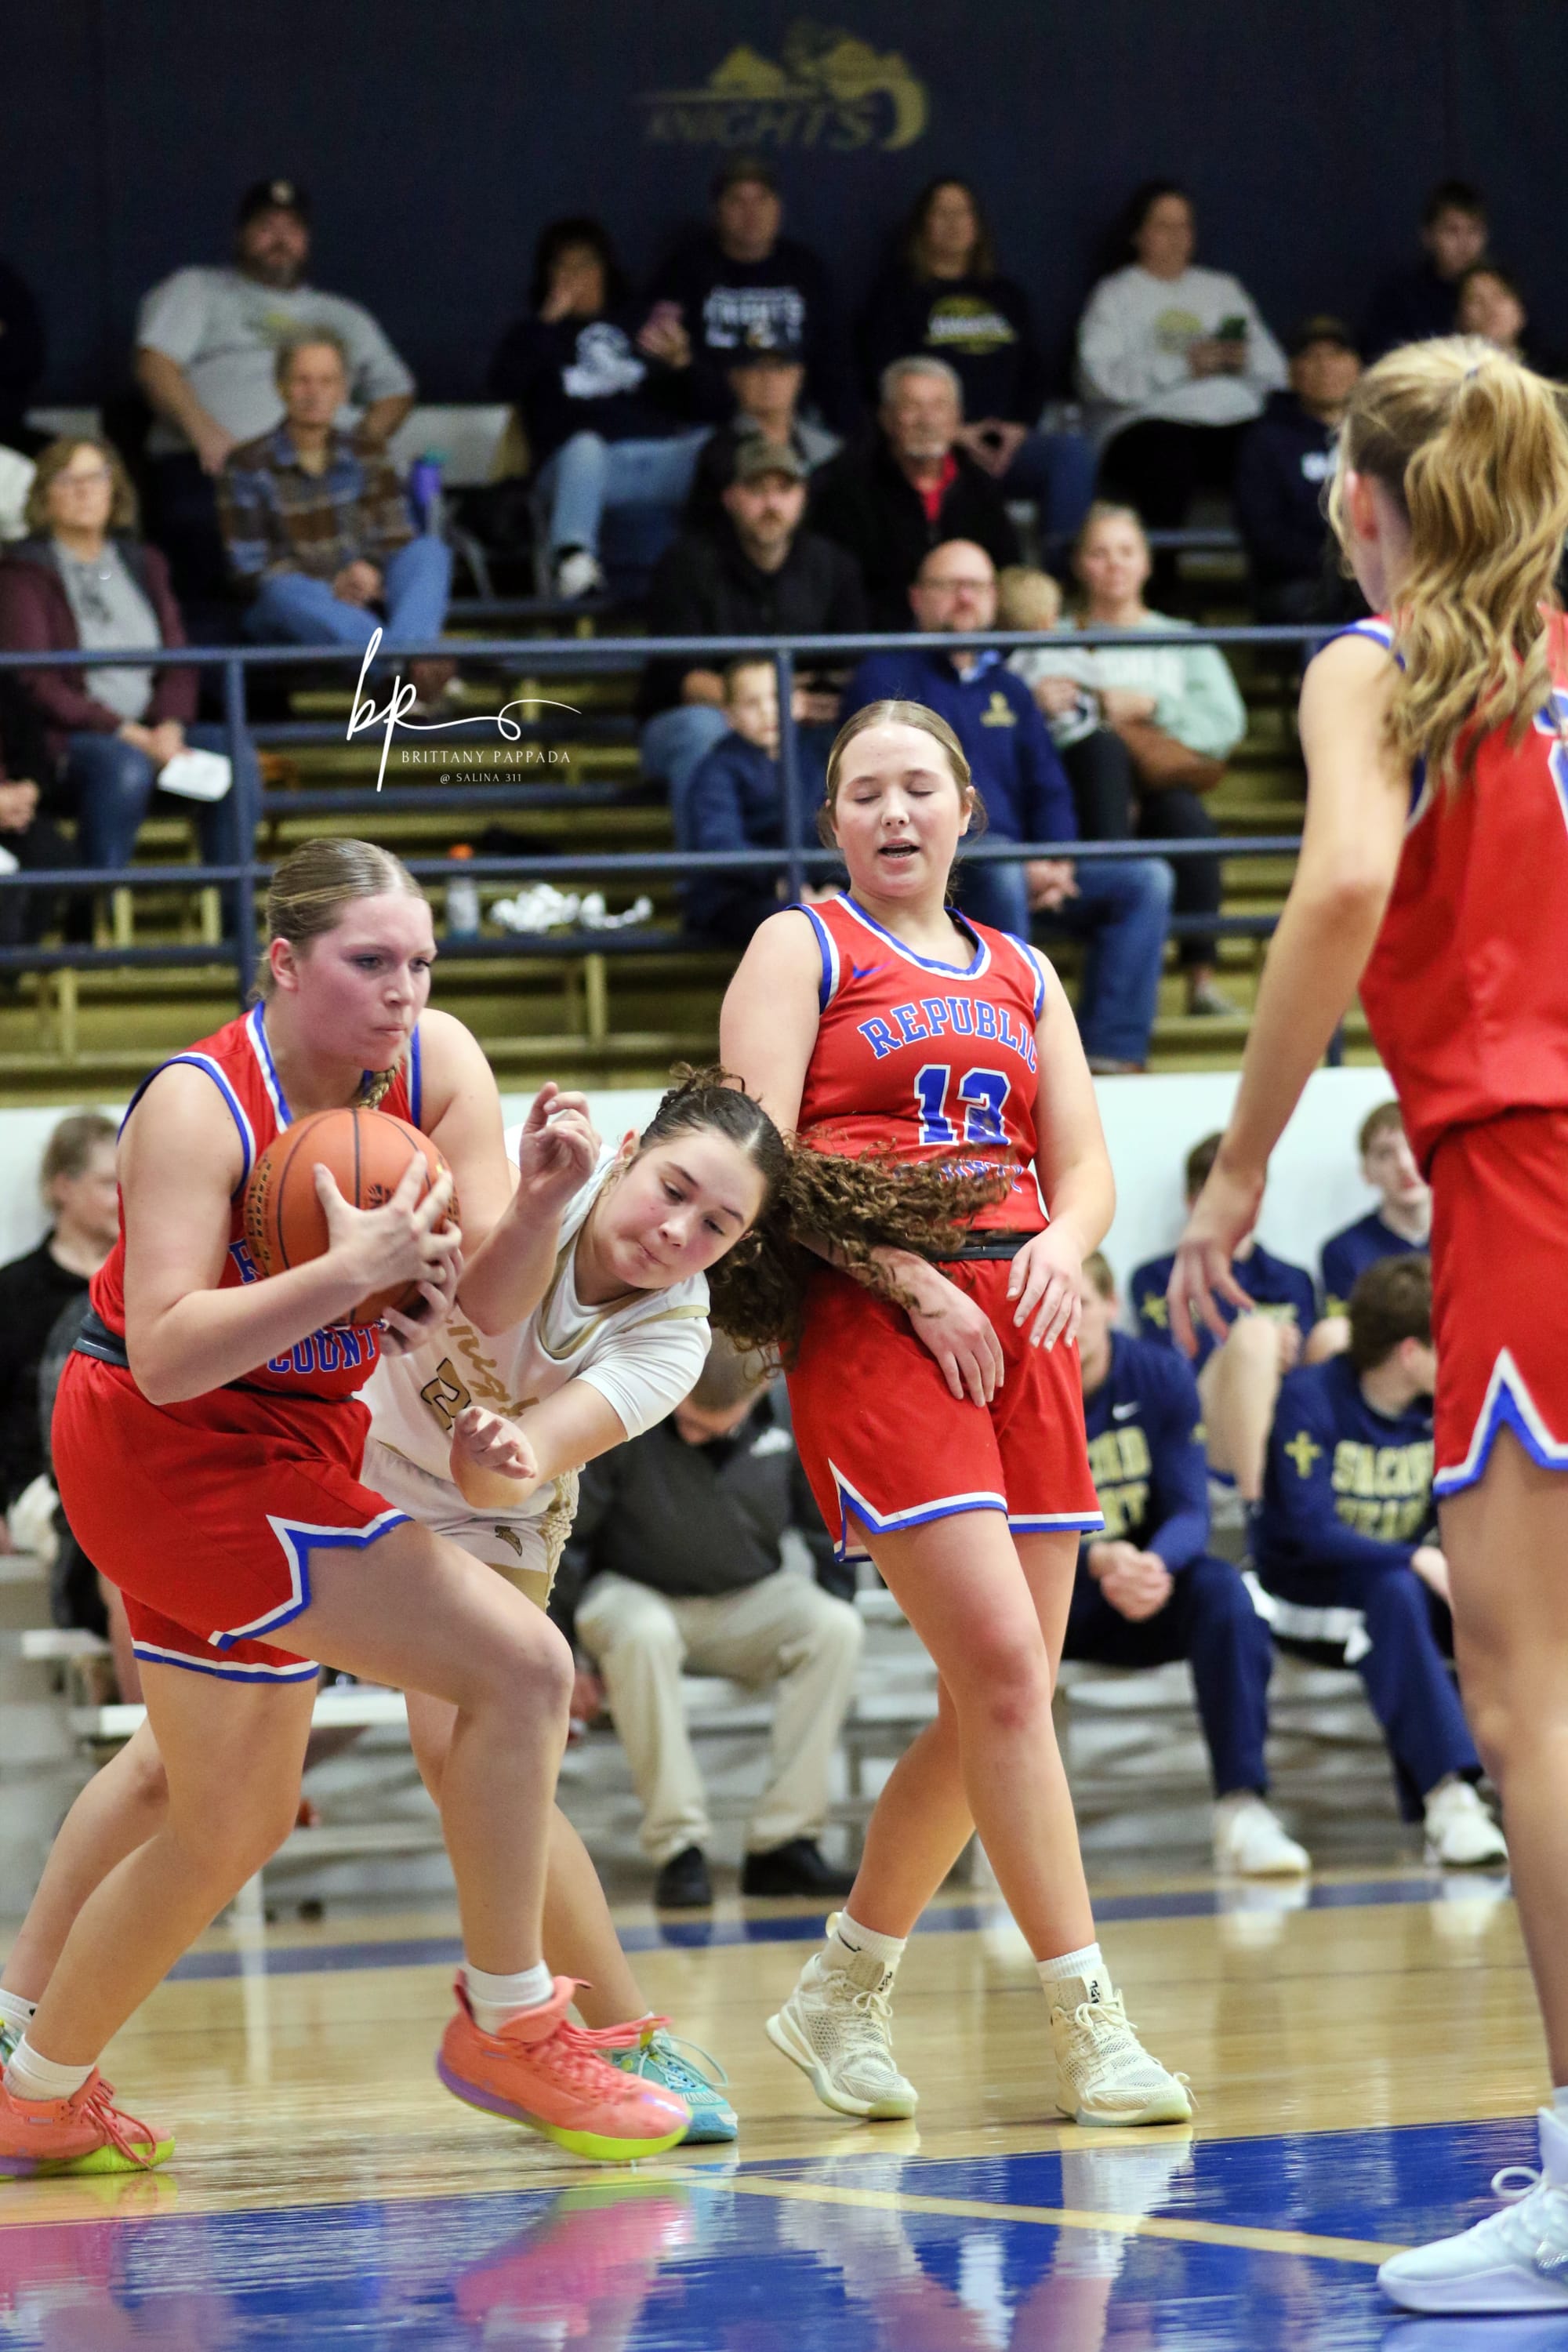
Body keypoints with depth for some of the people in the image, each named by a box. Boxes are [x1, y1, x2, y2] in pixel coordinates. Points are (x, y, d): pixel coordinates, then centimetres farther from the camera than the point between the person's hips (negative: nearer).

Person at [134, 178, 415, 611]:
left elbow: (394, 388, 33)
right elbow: (155, 365, 7)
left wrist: (368, 439, 8)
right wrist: (203, 432, -11)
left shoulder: (341, 316, 35)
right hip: (211, 471, -3)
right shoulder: (195, 291, 23)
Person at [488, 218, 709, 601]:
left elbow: (689, 407, 20)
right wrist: (550, 319, 0)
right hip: (581, 466, -2)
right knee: (584, 444, -41)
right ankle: (573, 558, -57)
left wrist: (681, 364, -3)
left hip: (658, 455, 2)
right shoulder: (533, 334, 22)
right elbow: (504, 384, -1)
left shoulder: (639, 322, 27)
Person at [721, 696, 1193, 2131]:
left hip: (1015, 1329, 6)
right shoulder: (801, 949, 6)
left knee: (998, 1699, 3)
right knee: (1004, 1668, -16)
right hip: (871, 1325, -6)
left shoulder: (1021, 976, 21)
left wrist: (1064, 1241, -9)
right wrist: (909, 1280, -15)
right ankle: (1089, 2026, -14)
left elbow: (1084, 1163, 15)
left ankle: (842, 1995, 18)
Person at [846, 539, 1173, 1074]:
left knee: (1146, 878, -11)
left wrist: (1057, 864, -6)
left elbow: (1049, 789, 20)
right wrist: (1023, 868, -16)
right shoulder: (887, 676, 5)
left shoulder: (1007, 689, 26)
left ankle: (1111, 1052, -24)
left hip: (1021, 873, 7)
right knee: (998, 868, -39)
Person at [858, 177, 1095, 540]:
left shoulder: (1006, 294, 27)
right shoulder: (897, 292, 13)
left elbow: (1034, 371, 20)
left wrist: (1019, 427, -1)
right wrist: (953, 433, -9)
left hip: (1008, 443, 4)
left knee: (1075, 452, -28)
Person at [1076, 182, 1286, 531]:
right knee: (1168, 455, -40)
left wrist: (1245, 360, -3)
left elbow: (1274, 367, 21)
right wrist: (1183, 367, -10)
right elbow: (1099, 378, -1)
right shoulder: (1115, 294, 17)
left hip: (1233, 418, 3)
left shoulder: (1223, 288, 29)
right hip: (1150, 421, -3)